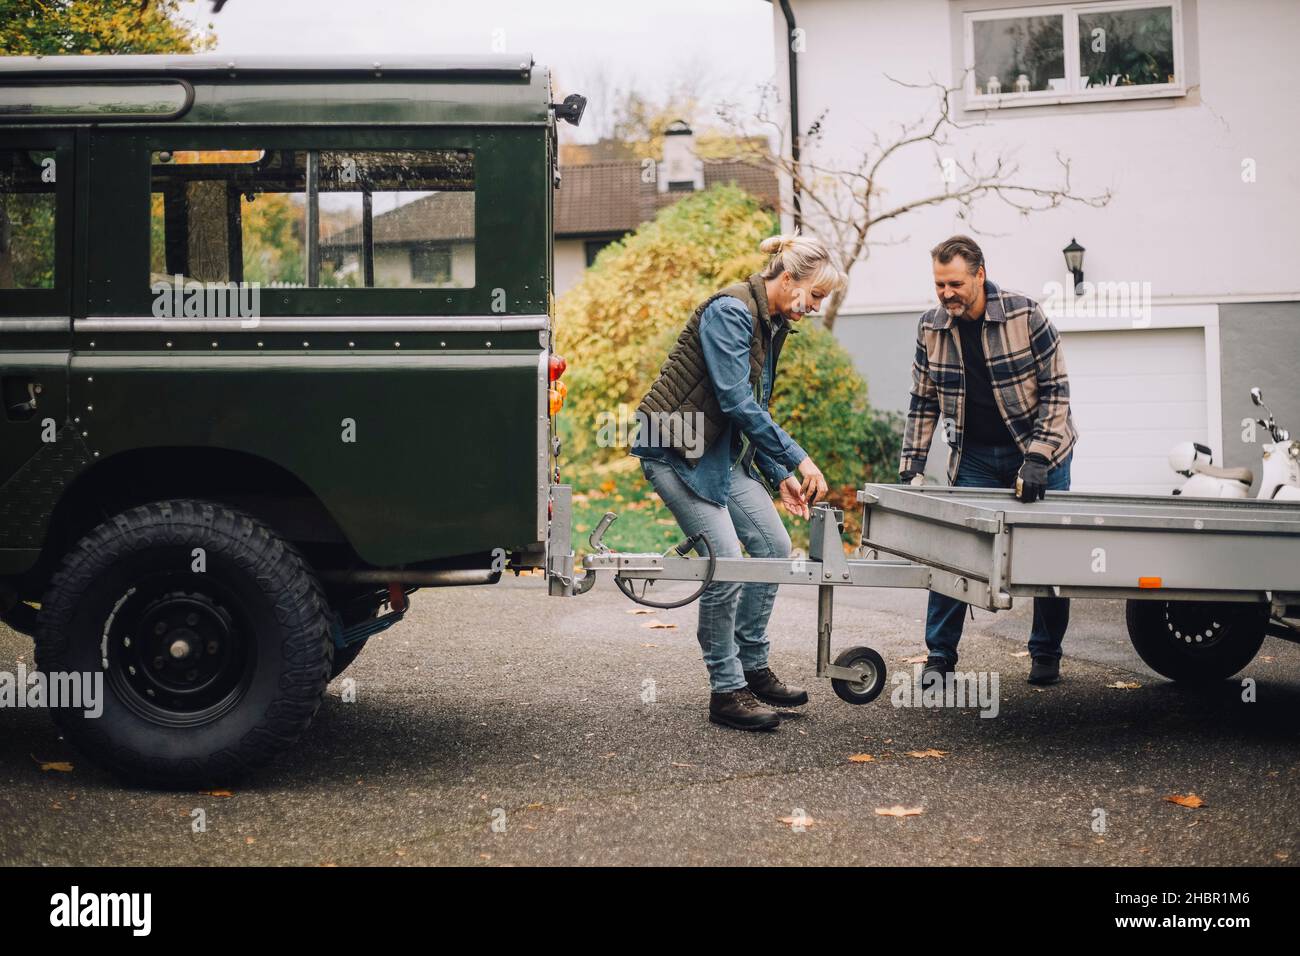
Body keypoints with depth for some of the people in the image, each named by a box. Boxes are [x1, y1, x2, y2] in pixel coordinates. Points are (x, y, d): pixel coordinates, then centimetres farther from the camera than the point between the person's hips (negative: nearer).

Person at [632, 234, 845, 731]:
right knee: (726, 563, -13)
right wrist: (797, 459, -20)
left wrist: (780, 476, 10)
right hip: (675, 448, -10)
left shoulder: (772, 325, 11)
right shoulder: (730, 312, -19)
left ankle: (752, 667, 19)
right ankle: (726, 691, -1)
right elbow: (737, 402, -24)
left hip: (721, 448, 10)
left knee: (773, 546, 6)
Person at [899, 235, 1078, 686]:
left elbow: (1055, 390, -14)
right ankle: (939, 656, 5)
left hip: (1039, 452, -2)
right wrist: (911, 468, -2)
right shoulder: (931, 327, -5)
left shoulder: (1026, 315, -16)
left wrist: (1038, 459, -22)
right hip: (975, 457, 3)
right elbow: (923, 402, 5)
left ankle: (1046, 655, 18)